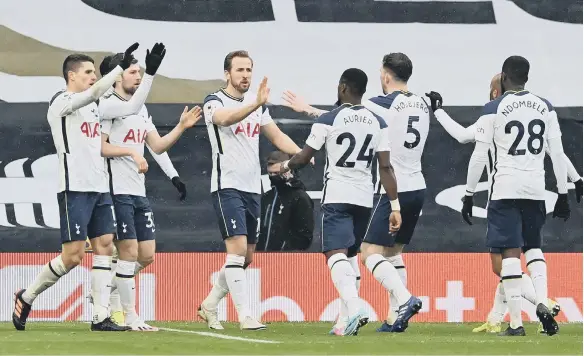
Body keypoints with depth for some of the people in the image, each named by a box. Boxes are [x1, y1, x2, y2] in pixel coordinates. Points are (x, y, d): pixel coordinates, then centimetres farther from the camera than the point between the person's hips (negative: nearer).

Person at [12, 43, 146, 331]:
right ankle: (26, 297, 10)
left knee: (104, 246, 0)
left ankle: (100, 317, -1)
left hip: (99, 188, 8)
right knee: (73, 255, -8)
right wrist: (121, 66, -32)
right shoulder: (61, 102, -9)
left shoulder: (91, 107, 18)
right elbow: (96, 91, -26)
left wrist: (130, 152, 11)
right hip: (75, 188, -8)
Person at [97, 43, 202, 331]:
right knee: (129, 252, -8)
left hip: (138, 192, 9)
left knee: (146, 255, 7)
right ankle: (130, 317, -3)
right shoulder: (108, 105, -9)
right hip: (117, 191, -9)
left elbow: (157, 146, 18)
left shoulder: (140, 110, 19)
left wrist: (181, 127, 4)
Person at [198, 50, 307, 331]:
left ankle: (209, 305, 25)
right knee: (237, 250, -17)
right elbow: (225, 119, -29)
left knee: (246, 258, 10)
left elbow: (278, 137, 18)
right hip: (227, 186, -7)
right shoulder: (214, 102, -7)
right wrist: (256, 104, -46)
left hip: (252, 189, 7)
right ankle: (245, 316, -18)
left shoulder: (258, 105, 14)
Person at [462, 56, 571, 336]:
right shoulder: (545, 108, 8)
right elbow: (557, 153, 8)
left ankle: (516, 323, -9)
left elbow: (479, 156, -4)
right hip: (535, 188, 4)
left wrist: (469, 195, 3)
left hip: (505, 189, -4)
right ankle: (542, 301, -5)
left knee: (510, 253, -3)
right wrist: (562, 194, 15)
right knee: (533, 247, 19)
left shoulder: (493, 109, -4)